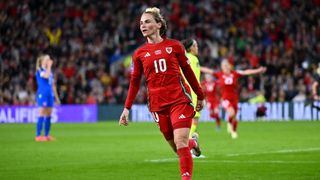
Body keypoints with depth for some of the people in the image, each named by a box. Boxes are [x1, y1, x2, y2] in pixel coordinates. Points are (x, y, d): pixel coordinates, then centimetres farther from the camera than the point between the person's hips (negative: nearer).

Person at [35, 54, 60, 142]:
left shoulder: (50, 71, 17)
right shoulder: (39, 70, -5)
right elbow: (46, 76, -27)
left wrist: (56, 97, 20)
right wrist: (49, 66, -14)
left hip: (50, 94, 7)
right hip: (42, 94, -7)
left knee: (48, 115, 7)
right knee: (42, 115, -10)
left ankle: (47, 135, 11)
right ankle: (38, 136, -9)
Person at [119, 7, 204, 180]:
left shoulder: (174, 46, 2)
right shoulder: (139, 53, 7)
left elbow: (188, 72, 11)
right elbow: (134, 82, 11)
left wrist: (200, 96, 16)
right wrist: (126, 108, 5)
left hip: (180, 100, -2)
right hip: (158, 104, 2)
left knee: (180, 144, -16)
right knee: (178, 148, 5)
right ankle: (192, 143, 38)